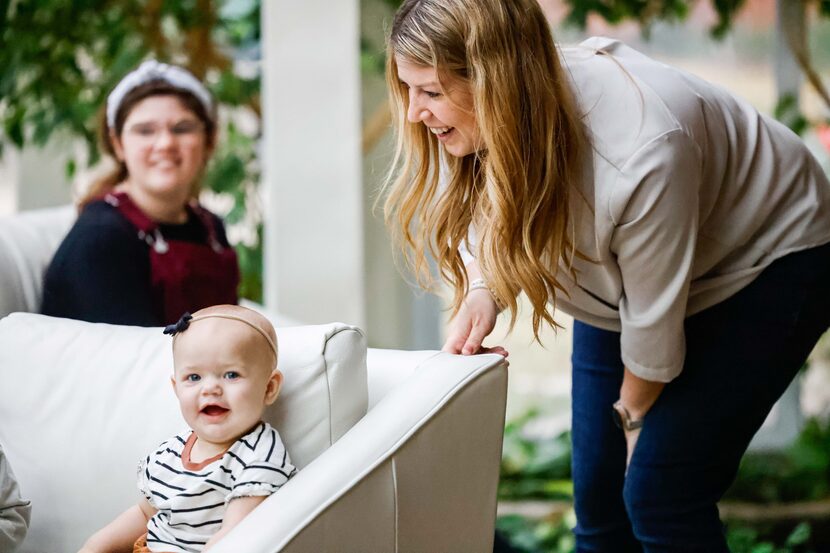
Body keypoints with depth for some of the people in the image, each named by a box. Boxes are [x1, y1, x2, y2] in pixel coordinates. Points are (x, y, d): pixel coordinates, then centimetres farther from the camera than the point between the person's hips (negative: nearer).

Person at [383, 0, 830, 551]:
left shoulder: (641, 155, -41)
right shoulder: (486, 123, -22)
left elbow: (653, 319, -26)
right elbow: (482, 214, 0)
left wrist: (637, 412, -9)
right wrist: (481, 293, -21)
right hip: (620, 277, 7)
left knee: (659, 495, -14)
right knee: (597, 486, 4)